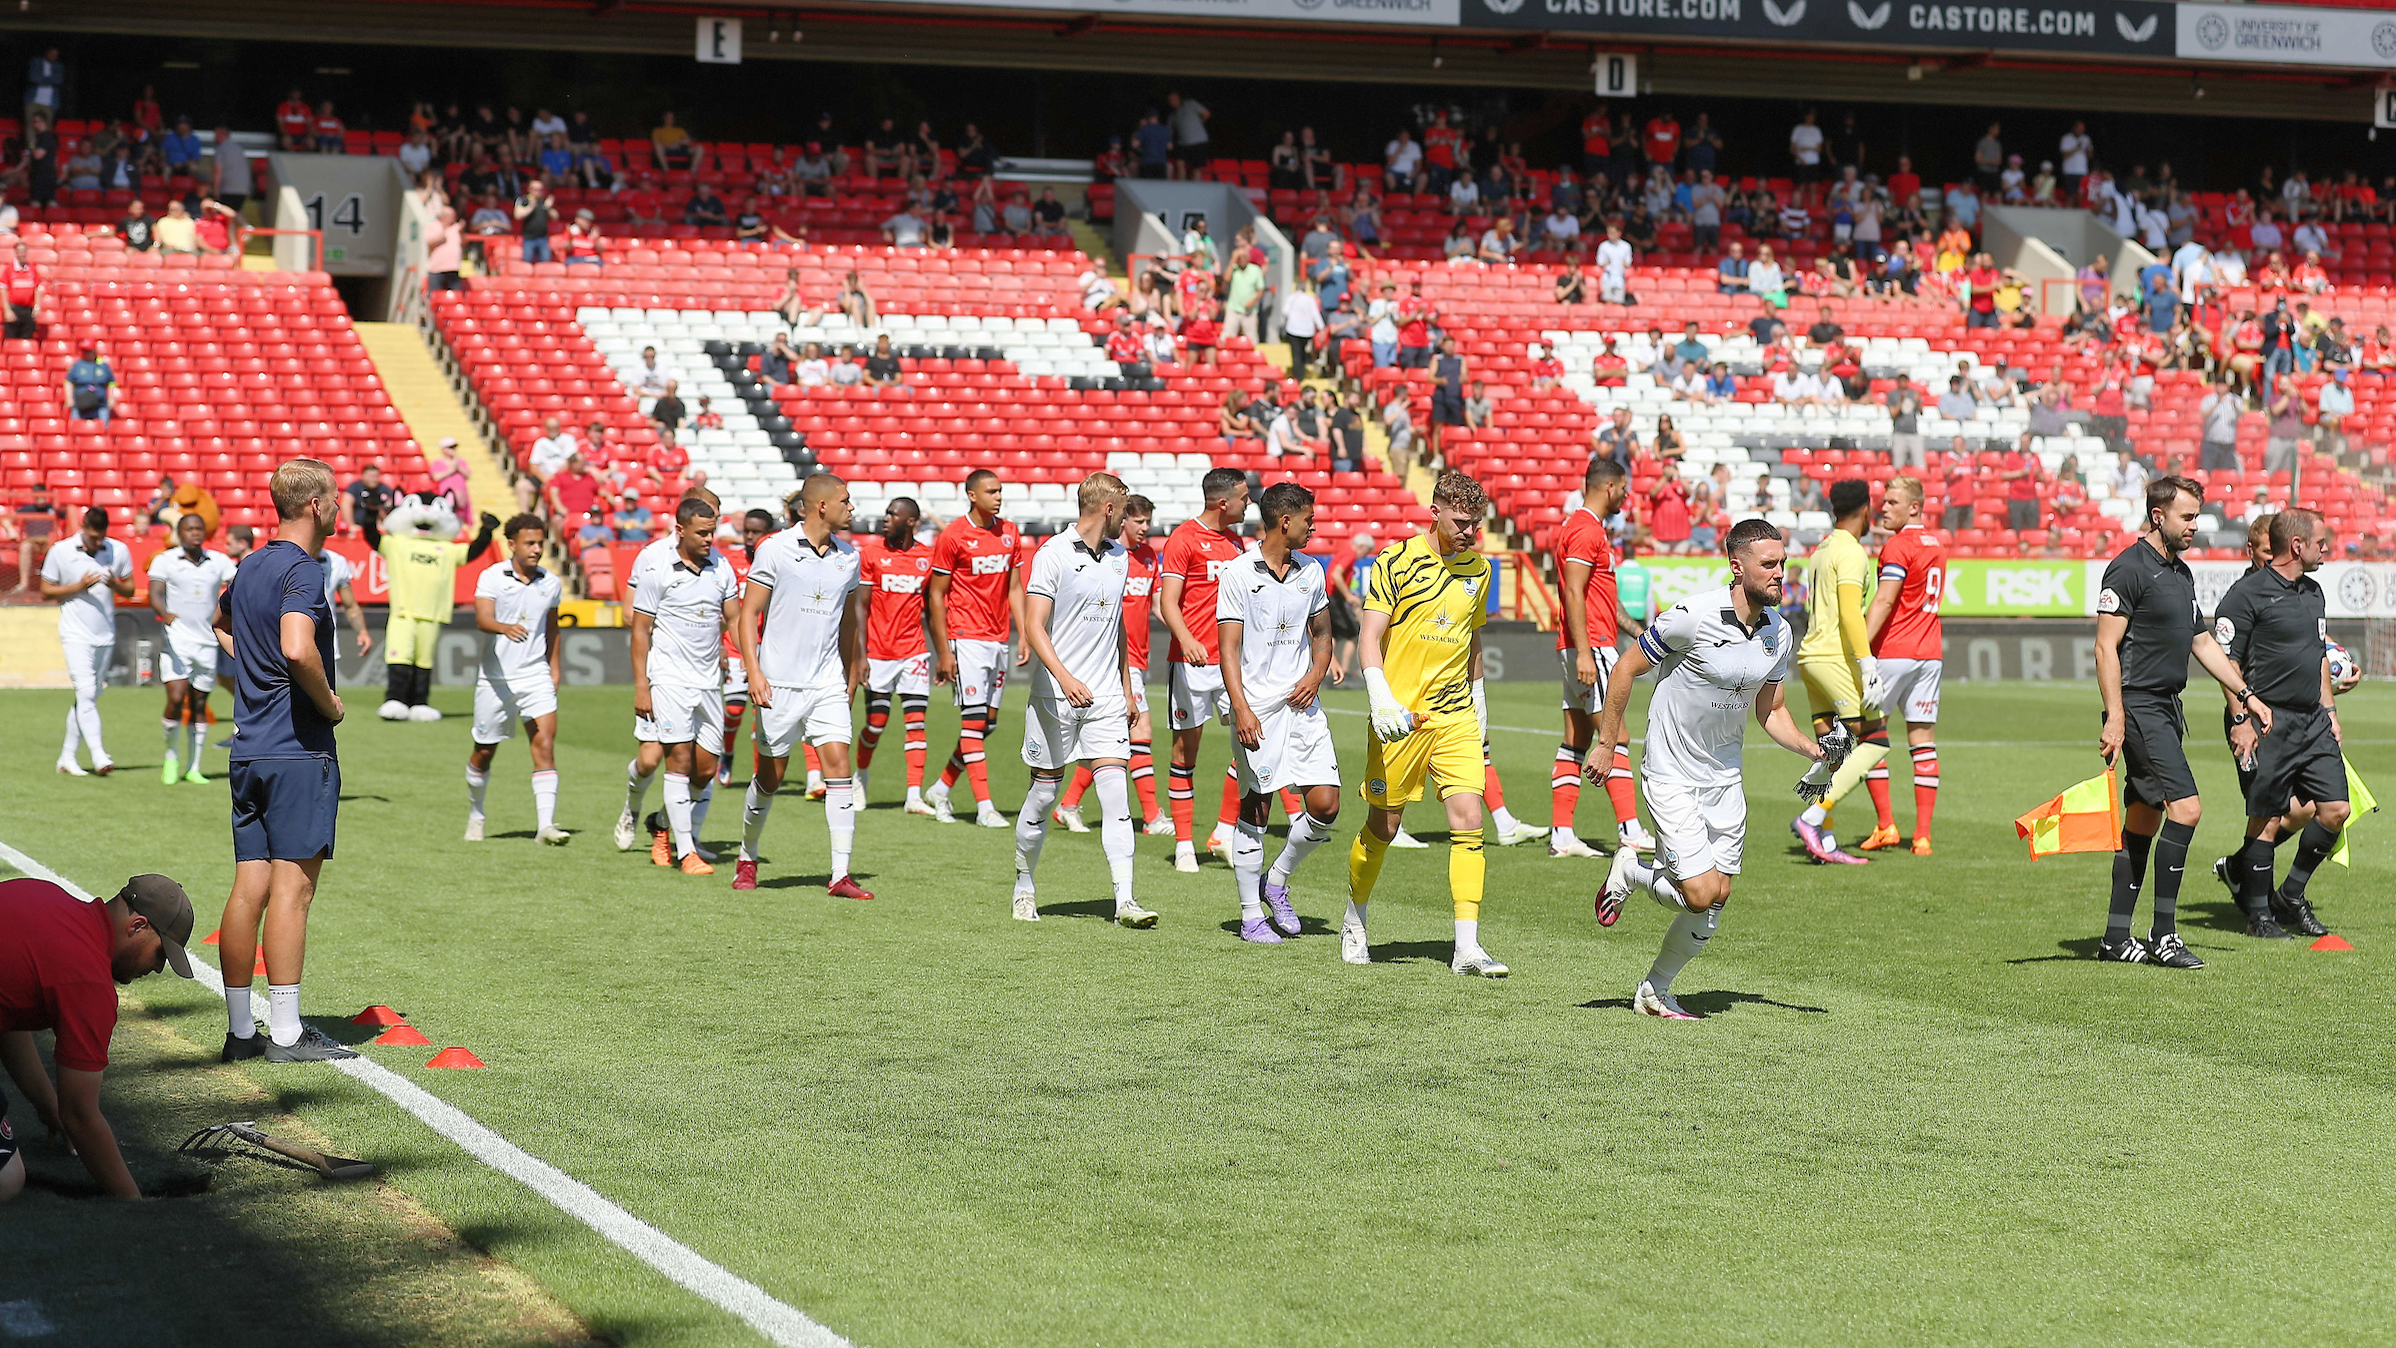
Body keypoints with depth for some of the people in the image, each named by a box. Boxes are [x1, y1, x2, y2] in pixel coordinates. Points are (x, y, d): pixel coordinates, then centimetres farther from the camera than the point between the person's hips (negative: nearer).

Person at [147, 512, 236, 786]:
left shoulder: (219, 561, 7)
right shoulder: (164, 561, -1)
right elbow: (155, 594, -12)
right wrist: (165, 614, -33)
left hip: (207, 643, 3)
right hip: (176, 642, -3)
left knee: (198, 706, 6)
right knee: (176, 700, -15)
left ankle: (193, 768, 15)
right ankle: (171, 758, 6)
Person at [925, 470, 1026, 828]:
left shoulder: (1010, 534, 10)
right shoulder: (953, 536, -7)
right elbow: (936, 595, -5)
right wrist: (943, 651, -8)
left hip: (999, 638, 6)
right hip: (967, 638, -6)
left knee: (988, 723, 8)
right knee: (973, 720, -9)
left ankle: (940, 789, 23)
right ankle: (984, 807, -10)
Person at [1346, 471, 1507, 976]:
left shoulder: (1479, 569, 9)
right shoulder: (1396, 562, -8)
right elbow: (1369, 637, -12)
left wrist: (1478, 698, 25)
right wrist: (1381, 700, -24)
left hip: (1455, 716, 4)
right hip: (1400, 717, -4)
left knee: (1468, 820, -10)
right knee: (1383, 825, 6)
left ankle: (1467, 947, -12)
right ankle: (1354, 923, 30)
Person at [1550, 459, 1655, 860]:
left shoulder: (1585, 527, 21)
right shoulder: (1586, 529, -12)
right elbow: (1574, 592, -20)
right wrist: (1584, 652, -24)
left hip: (1583, 649, 11)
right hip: (1590, 645, -11)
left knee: (1576, 741, 7)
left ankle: (1561, 835, 5)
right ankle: (1630, 829, -14)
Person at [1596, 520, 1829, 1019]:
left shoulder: (1779, 633, 0)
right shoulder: (1692, 616, -21)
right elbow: (1627, 668, -10)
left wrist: (1814, 751, -4)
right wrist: (1606, 744, -8)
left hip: (1726, 777, 7)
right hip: (1672, 776, -7)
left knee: (1718, 895, 5)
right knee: (1701, 894, -14)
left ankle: (1655, 991, 24)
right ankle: (1630, 872, 17)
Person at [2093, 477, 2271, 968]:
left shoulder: (2181, 572, 17)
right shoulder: (2128, 569, -11)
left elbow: (2202, 641, 25)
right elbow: (2106, 646, -14)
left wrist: (2247, 695, 21)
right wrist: (2114, 719, -20)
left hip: (2166, 709, 9)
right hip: (2138, 708, -9)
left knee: (2144, 819, 9)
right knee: (2185, 807, -16)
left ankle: (2116, 938, 13)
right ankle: (2164, 936, -12)